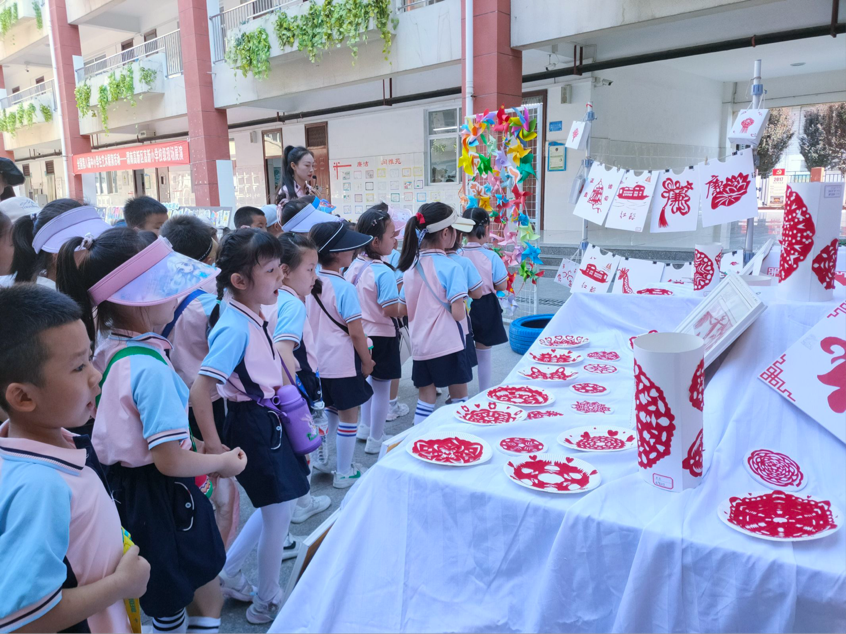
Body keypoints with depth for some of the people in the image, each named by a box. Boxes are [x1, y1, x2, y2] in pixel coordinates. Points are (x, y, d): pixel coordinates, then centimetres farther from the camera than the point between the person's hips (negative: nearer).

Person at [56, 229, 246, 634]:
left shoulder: (108, 347, -1)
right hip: (161, 497, -9)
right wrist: (225, 461, -11)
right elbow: (170, 461, -27)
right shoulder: (151, 368, -29)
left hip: (125, 485, 9)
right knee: (205, 598, 13)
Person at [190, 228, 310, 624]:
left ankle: (228, 571, 38)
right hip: (252, 424, -9)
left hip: (270, 419, 9)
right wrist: (212, 445, -24)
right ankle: (266, 603, 29)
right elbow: (199, 391, -28)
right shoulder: (235, 328, -25)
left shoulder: (260, 316, 1)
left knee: (281, 503, 23)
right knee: (279, 512, 7)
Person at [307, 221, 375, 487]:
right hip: (343, 362, -7)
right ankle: (344, 473, 16)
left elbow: (310, 323, 9)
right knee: (349, 415, 6)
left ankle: (324, 458, 33)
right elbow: (355, 331, -18)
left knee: (330, 411, 23)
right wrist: (367, 361, -6)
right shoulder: (344, 287, -19)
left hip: (319, 360, 7)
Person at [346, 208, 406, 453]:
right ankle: (376, 440, 17)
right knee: (382, 387, 6)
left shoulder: (354, 265, 0)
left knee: (369, 380, 24)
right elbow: (391, 310, -23)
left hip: (362, 333, 8)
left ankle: (365, 427, 38)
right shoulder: (383, 272, -23)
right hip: (382, 336, -8)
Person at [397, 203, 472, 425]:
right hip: (448, 346, -5)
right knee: (459, 398, 12)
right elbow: (458, 313, -18)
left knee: (425, 397, 14)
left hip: (420, 345, 6)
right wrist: (464, 309, 4)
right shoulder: (451, 268, -14)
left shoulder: (410, 266, 5)